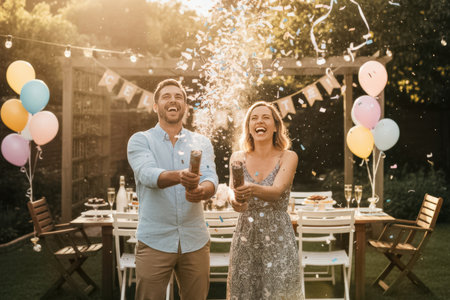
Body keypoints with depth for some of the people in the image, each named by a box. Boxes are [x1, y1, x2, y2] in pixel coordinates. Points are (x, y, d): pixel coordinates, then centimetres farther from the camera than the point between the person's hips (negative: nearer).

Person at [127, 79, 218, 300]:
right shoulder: (140, 140, 1)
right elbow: (148, 174, -19)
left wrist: (201, 190, -32)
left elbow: (211, 178, -7)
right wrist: (180, 176, -40)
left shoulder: (201, 142, 9)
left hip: (195, 240, 3)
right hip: (155, 241, -2)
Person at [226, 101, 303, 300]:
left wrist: (252, 189, -40)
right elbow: (233, 192, -10)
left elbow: (277, 191, -19)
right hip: (245, 237, 2)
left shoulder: (288, 157, -4)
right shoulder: (238, 158, 3)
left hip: (278, 238, -2)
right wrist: (236, 200, -34)